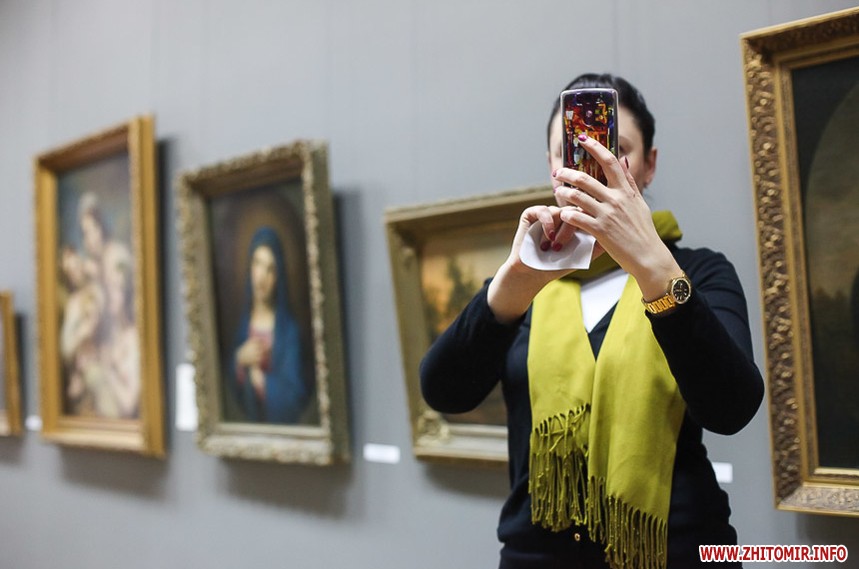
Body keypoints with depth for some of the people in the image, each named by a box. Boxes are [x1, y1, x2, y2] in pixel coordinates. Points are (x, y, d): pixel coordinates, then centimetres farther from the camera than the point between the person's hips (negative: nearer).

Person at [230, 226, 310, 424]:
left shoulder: (288, 328, -9)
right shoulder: (241, 321, 5)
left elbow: (294, 394, -10)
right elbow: (230, 385, 7)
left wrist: (260, 378, -5)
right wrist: (240, 360, -9)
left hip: (280, 422, -3)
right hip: (245, 422, 3)